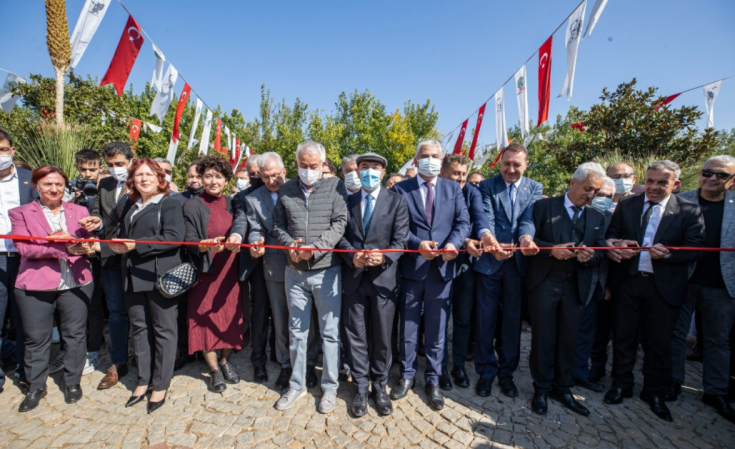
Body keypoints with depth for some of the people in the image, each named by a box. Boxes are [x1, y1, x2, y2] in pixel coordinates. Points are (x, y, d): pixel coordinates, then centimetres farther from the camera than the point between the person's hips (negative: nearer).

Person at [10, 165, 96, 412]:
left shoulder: (79, 211, 10)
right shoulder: (20, 213, 4)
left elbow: (88, 243, 6)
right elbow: (24, 248, -8)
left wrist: (84, 247, -18)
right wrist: (62, 247, -19)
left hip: (75, 283, 1)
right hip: (35, 285, -1)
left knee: (75, 334, 8)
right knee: (36, 338, 8)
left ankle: (72, 382, 25)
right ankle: (36, 386, 27)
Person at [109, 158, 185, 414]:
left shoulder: (169, 204, -4)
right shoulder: (131, 207, 19)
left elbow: (174, 237, -16)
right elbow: (123, 237, 22)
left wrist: (136, 245, -19)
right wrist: (116, 245, -1)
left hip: (160, 276, -7)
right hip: (134, 277, 7)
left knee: (163, 330, 3)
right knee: (139, 329, 13)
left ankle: (161, 386, 15)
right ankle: (143, 381, 28)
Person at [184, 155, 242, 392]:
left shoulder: (232, 203, 6)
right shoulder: (192, 206, -4)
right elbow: (190, 241, -11)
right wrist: (206, 246, -29)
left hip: (229, 271, 3)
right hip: (205, 273, -2)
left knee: (230, 316, 6)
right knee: (205, 319, 3)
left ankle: (225, 362, 28)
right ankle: (214, 370, 21)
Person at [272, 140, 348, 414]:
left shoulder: (335, 186, -2)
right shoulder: (286, 190, 7)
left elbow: (340, 224, -9)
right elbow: (279, 225, 9)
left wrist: (315, 247, -19)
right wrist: (290, 244, -10)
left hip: (326, 269, -3)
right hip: (294, 271, 3)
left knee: (330, 331, 7)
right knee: (297, 330, 14)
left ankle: (330, 387, 24)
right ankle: (297, 385, 31)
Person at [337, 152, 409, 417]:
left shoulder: (396, 201, 3)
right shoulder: (347, 201, 9)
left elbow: (401, 239, -4)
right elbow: (340, 235, 3)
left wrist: (384, 257, -22)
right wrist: (352, 256, -15)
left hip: (384, 276, -1)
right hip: (353, 277, 2)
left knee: (382, 336, 10)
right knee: (356, 335, 9)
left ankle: (380, 387, 29)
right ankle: (360, 388, 27)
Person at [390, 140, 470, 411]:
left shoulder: (453, 189, 8)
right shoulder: (400, 189, 2)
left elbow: (463, 222, 0)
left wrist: (453, 243, -19)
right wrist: (417, 244, -20)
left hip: (442, 267, 1)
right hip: (411, 266, -1)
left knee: (436, 328, 12)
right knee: (408, 325, 13)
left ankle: (433, 380, 29)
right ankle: (407, 375, 32)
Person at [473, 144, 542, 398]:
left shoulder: (534, 189, 8)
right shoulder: (487, 186, 2)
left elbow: (529, 218, -9)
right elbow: (486, 217, -13)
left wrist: (526, 238, -31)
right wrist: (488, 238, -35)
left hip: (518, 262, 2)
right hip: (489, 261, -2)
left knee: (512, 320, 11)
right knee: (486, 320, 6)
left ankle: (506, 372, 29)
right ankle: (486, 372, 23)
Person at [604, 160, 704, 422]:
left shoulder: (689, 211, 0)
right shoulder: (626, 205, 5)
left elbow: (696, 250, -5)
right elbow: (611, 235, 3)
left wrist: (668, 253, -24)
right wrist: (612, 246, -19)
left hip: (664, 286, -1)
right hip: (627, 282, 1)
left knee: (659, 342, 12)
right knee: (623, 336, 12)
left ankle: (655, 393, 31)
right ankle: (621, 385, 30)